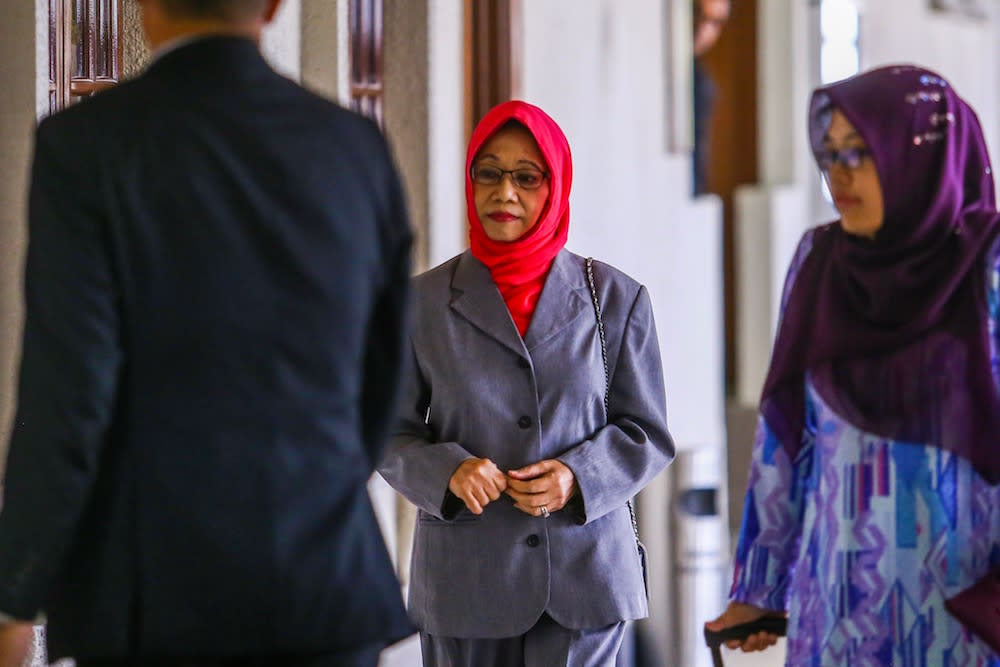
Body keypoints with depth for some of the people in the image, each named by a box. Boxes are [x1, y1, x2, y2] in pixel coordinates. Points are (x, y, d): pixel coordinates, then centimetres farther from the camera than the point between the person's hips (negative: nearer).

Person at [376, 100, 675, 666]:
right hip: (466, 579, 0)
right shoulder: (424, 302, 5)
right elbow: (391, 434, 7)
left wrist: (578, 477, -11)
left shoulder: (615, 299, 6)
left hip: (585, 576, 0)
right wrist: (447, 472, -14)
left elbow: (647, 433, 8)